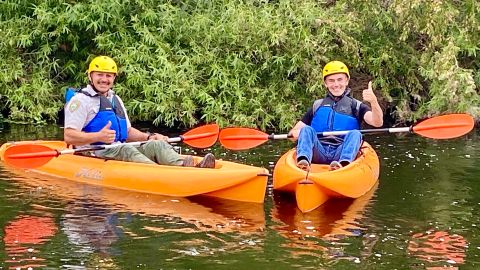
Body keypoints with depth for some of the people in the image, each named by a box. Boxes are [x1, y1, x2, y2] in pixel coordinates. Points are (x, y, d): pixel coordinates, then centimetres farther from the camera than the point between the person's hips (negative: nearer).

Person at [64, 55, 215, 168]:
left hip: (121, 150, 8)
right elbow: (68, 137, -12)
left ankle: (186, 167, -42)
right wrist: (98, 137, -27)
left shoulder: (115, 100, 24)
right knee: (126, 150, -35)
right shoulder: (81, 100, -2)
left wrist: (148, 137, 9)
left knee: (157, 144, -13)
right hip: (93, 154, -7)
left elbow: (128, 131, 29)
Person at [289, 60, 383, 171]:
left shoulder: (355, 106, 14)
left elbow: (377, 123, -4)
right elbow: (298, 127, 18)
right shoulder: (317, 105, 23)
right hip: (318, 152, 2)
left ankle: (344, 163, -54)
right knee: (306, 129, -21)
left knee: (355, 134, -26)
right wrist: (294, 132, -8)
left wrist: (374, 102, -24)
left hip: (341, 153, -2)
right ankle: (303, 160, -49)